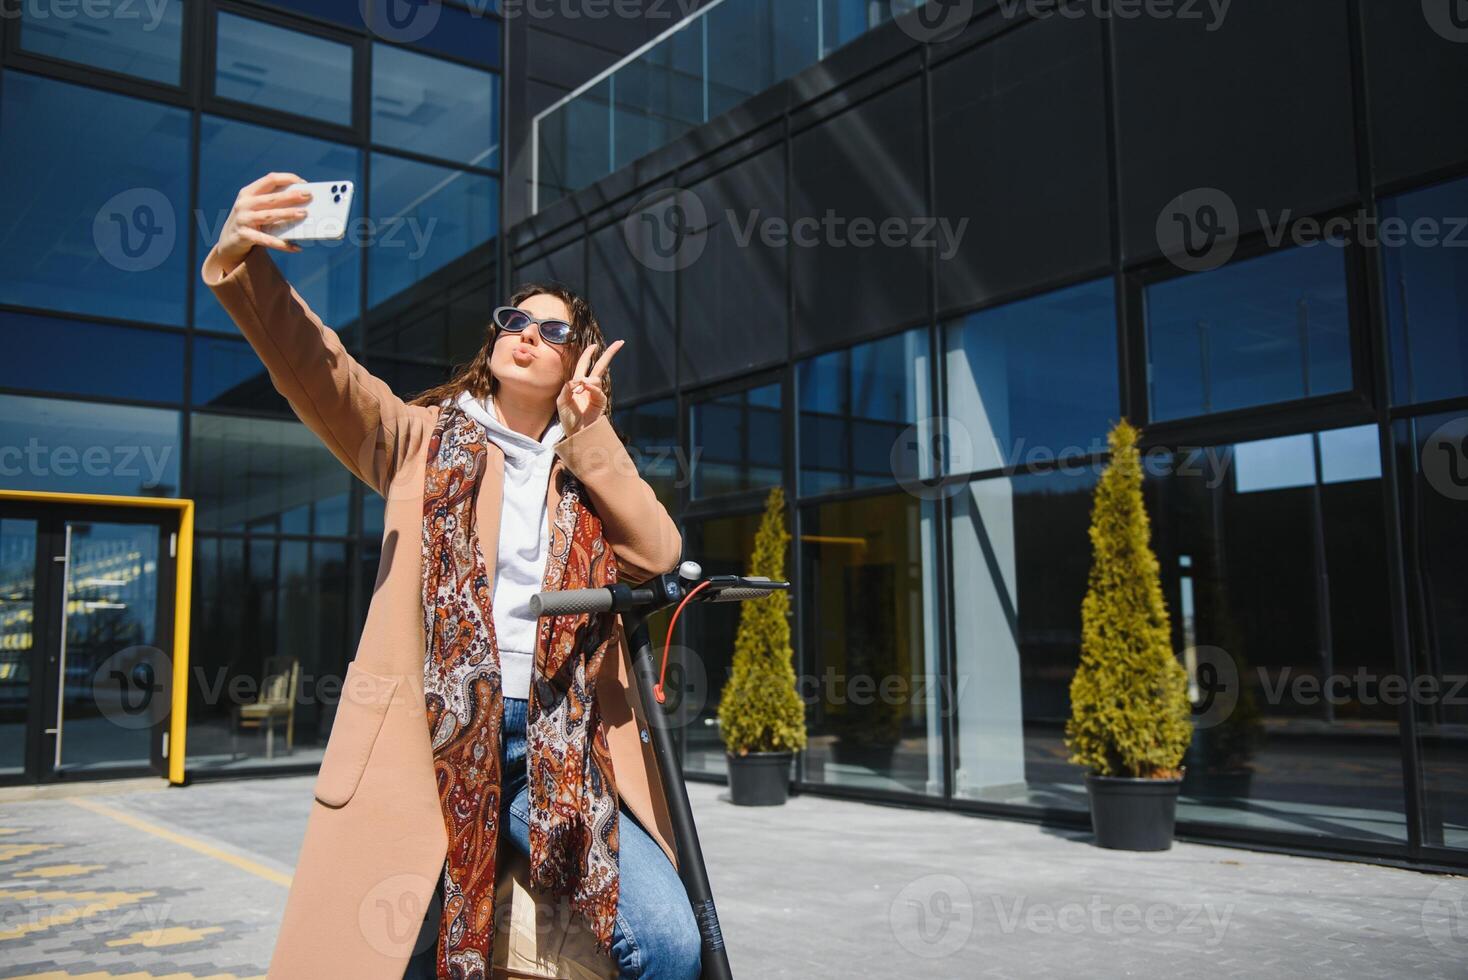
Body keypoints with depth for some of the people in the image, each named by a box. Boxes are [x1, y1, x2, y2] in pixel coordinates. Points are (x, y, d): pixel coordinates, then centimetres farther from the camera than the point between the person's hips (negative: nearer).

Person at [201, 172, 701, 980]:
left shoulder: (592, 474, 18)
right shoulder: (424, 438, 13)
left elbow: (658, 553, -1)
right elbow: (319, 370, -4)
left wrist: (585, 428, 0)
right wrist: (242, 263, -22)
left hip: (563, 747, 2)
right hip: (428, 740, -1)